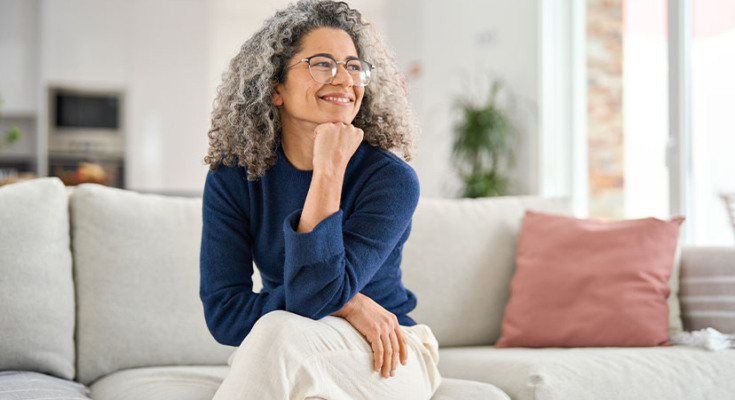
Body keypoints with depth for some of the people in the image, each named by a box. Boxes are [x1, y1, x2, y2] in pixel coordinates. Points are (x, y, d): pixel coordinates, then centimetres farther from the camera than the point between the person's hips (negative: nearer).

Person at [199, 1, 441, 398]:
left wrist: (329, 171, -24)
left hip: (387, 359, -1)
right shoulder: (231, 178, -3)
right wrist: (347, 305, -20)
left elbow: (313, 296, -22)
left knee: (279, 333, -30)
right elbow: (223, 312, -10)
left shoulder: (390, 178, -13)